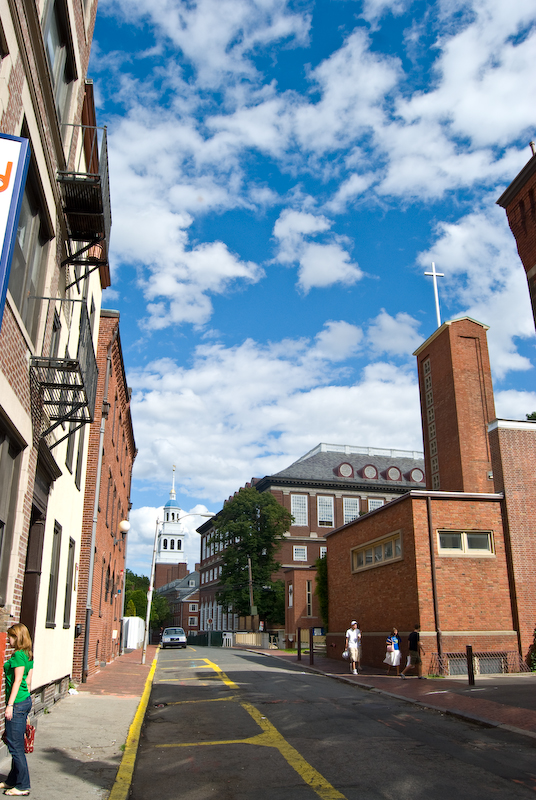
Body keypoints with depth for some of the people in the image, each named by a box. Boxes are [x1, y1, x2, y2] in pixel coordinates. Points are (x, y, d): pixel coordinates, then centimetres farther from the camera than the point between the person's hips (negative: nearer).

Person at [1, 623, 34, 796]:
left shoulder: (18, 655, -16)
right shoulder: (29, 655, 11)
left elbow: (17, 680, -20)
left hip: (17, 703, -9)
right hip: (26, 700, 9)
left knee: (15, 745, -1)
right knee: (16, 744, 18)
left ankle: (23, 786, 7)